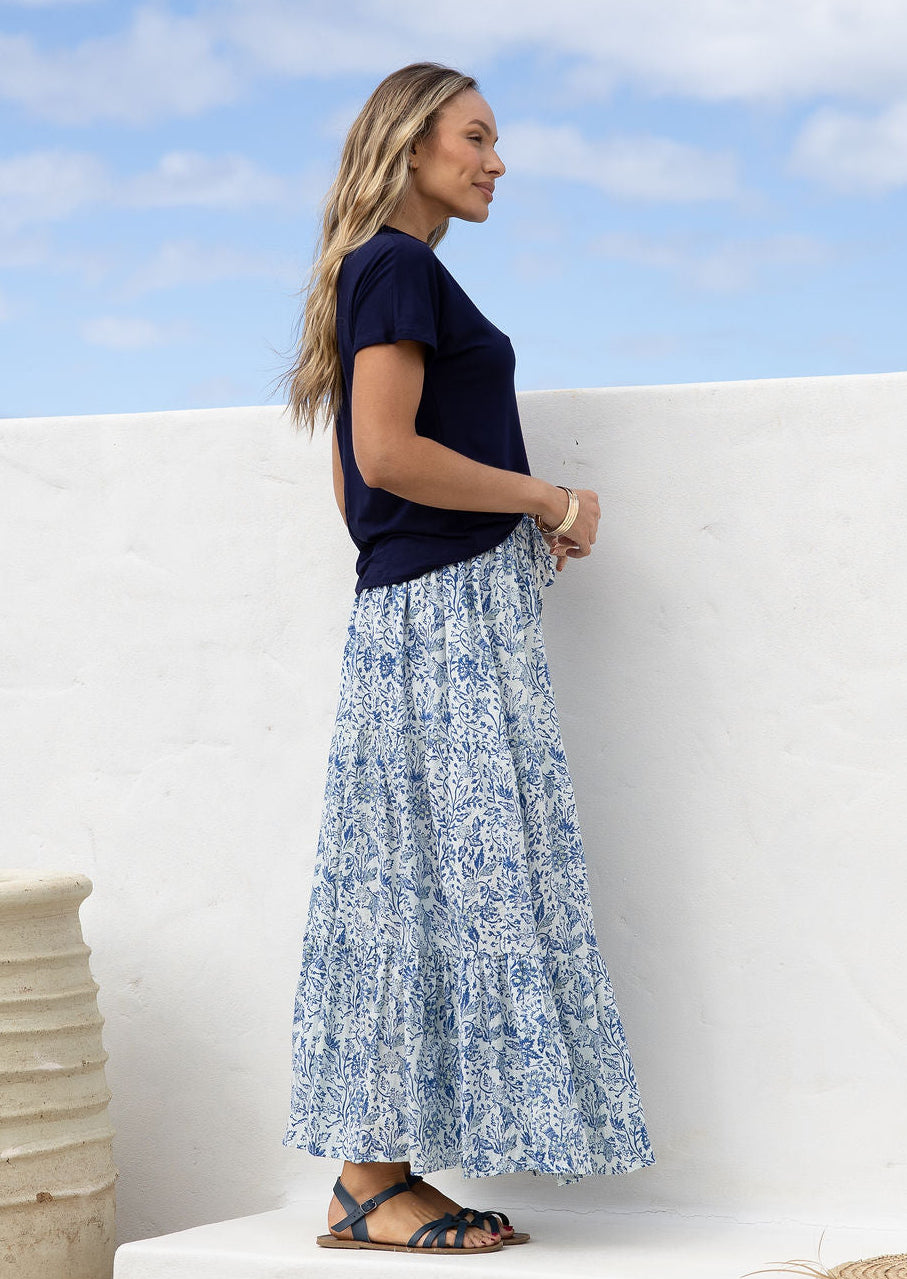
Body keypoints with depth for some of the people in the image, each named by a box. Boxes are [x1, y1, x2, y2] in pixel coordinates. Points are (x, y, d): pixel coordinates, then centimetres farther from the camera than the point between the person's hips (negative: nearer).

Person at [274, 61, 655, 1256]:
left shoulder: (383, 274, 21)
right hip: (445, 608, -10)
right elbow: (387, 451, -18)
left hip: (411, 608, 10)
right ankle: (376, 1180, -6)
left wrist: (529, 523, 14)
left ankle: (373, 1173, 8)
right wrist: (547, 498, -10)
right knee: (451, 874, -9)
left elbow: (358, 483, 21)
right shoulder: (400, 266, -8)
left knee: (410, 883, 7)